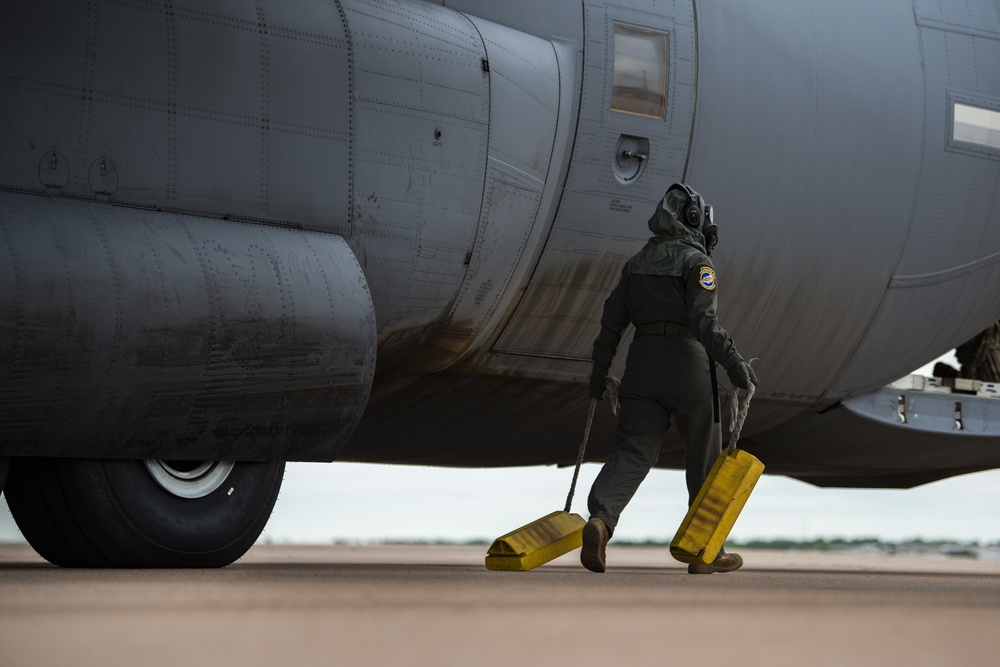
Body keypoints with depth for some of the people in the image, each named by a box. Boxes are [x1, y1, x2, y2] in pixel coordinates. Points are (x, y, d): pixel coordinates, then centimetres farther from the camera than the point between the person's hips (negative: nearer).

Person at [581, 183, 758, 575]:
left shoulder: (639, 261, 15)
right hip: (686, 360, -5)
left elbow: (613, 319, 12)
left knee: (633, 452, -3)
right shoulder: (696, 260, -5)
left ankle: (600, 520, -31)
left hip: (642, 361, 5)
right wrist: (733, 362, -17)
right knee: (705, 457, 8)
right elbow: (703, 320, -18)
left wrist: (599, 372, 17)